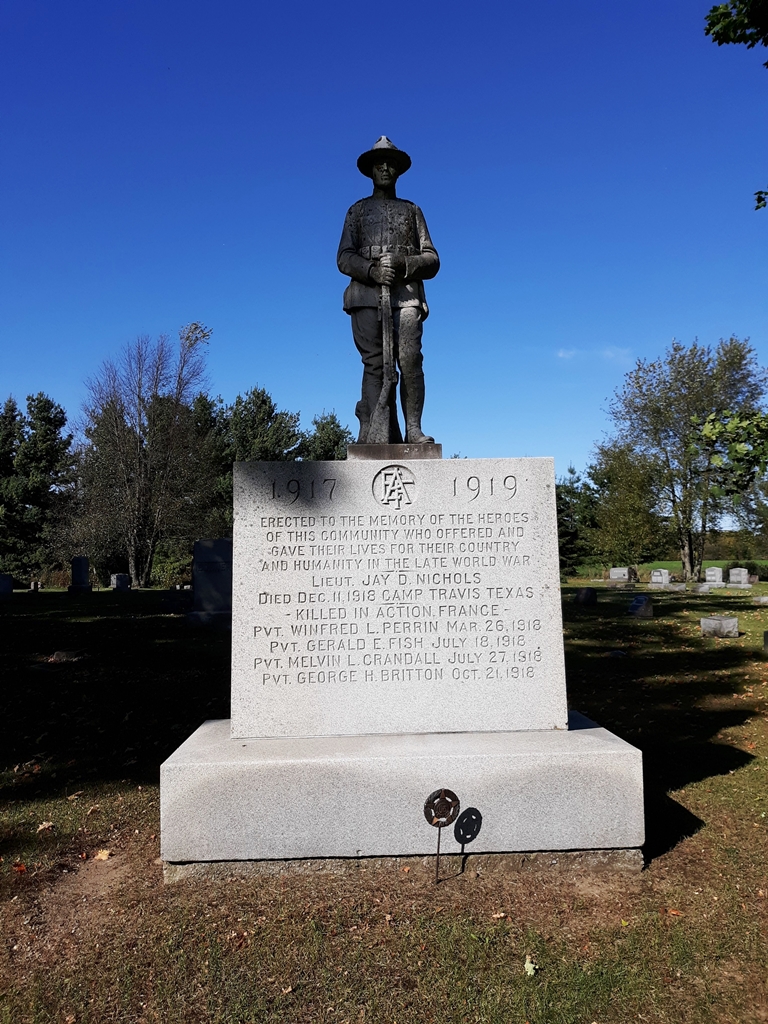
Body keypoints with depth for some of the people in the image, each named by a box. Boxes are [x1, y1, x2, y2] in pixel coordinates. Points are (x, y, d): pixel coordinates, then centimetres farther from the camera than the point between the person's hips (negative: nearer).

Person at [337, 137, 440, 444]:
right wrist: (372, 270, -11)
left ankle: (413, 429, -18)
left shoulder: (412, 211, 24)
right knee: (374, 363, -11)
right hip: (367, 295, 0)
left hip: (406, 294, 0)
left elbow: (432, 260, 14)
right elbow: (344, 257, 10)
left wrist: (401, 263, -7)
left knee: (409, 359, -18)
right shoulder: (357, 210, 23)